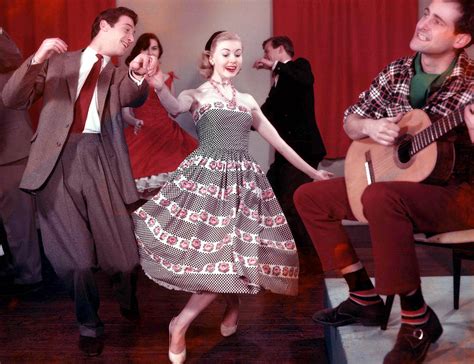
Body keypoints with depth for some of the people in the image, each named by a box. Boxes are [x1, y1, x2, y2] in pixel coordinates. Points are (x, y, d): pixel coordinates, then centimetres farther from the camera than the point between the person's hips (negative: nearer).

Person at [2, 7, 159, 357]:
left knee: (123, 255, -2)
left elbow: (134, 97, -7)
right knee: (75, 257, -1)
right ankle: (89, 324, 27)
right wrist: (36, 60, -11)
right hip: (56, 161, -1)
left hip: (100, 160, 1)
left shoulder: (120, 73, 18)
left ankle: (127, 301, 35)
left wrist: (139, 75, -31)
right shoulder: (57, 62, 15)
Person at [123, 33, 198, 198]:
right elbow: (125, 112, 2)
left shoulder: (166, 77, 14)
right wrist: (135, 122, -16)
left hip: (166, 132, 3)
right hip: (142, 134, -2)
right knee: (142, 167, -23)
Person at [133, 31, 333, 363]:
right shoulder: (196, 95, 3)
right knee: (217, 251, -10)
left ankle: (182, 323, 12)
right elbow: (175, 108, -22)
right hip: (206, 177, -4)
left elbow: (277, 140, 21)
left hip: (242, 180, 4)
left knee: (235, 251, -5)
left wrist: (312, 171, 21)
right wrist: (160, 88, -45)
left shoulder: (247, 101, 17)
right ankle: (233, 304, 20)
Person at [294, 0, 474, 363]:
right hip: (393, 178, 7)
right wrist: (369, 126, -11)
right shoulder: (396, 72, 3)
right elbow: (350, 122, 11)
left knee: (380, 197, -38)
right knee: (309, 196, 2)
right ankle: (365, 297, 7)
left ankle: (418, 320, -21)